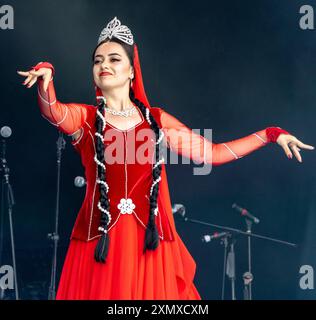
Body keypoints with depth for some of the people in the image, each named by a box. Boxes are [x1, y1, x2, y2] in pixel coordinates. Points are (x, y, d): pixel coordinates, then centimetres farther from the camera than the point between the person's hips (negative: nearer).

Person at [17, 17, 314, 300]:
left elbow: (212, 152, 11)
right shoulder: (83, 117, 4)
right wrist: (46, 73, -40)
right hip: (100, 239, -1)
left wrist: (271, 133, 7)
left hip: (150, 240, 2)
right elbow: (52, 111, -19)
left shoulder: (157, 120, 9)